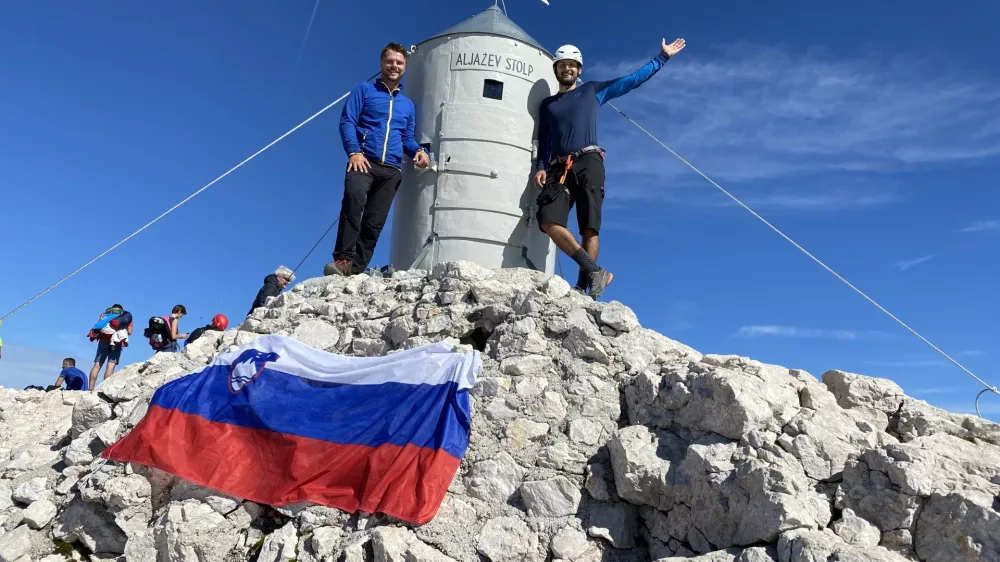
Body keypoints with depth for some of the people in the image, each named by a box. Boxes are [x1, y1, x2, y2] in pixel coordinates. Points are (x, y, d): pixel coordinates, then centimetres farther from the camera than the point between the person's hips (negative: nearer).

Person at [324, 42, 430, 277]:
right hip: (364, 161, -4)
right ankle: (343, 259, -32)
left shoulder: (407, 104, 26)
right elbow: (347, 122, 3)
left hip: (392, 169, 4)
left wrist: (418, 150, 3)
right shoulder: (364, 90, 13)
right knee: (354, 200, -32)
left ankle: (355, 267, -4)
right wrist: (354, 152, -14)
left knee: (374, 222, -5)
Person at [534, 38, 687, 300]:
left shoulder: (593, 91, 21)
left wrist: (662, 57, 19)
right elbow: (544, 141, 20)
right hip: (559, 169, 2)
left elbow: (633, 79, 22)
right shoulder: (547, 104, 26)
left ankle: (583, 285, -16)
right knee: (548, 221, -22)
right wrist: (542, 167, 3)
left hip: (589, 162, -2)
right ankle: (594, 271, -21)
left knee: (589, 227, -14)